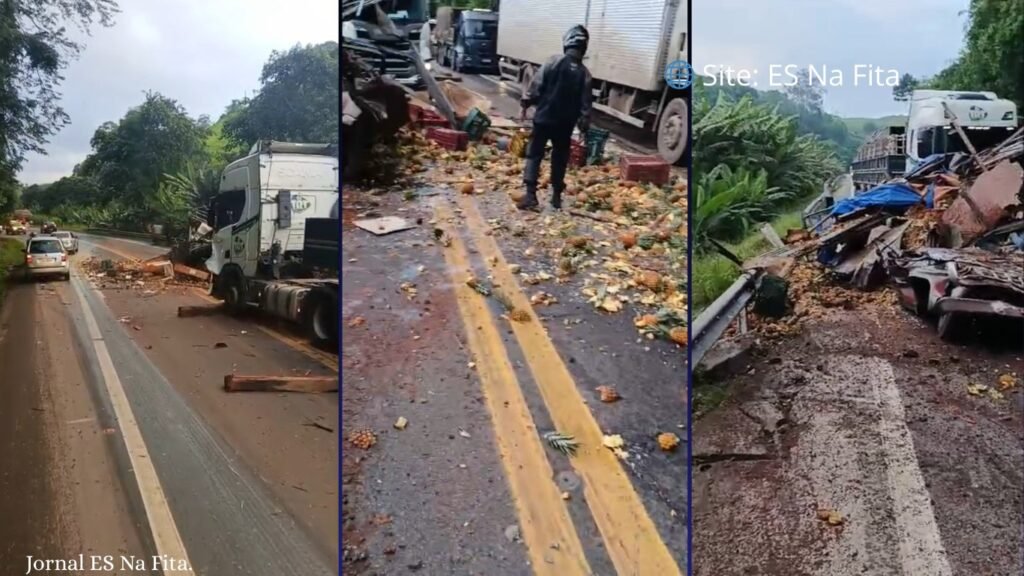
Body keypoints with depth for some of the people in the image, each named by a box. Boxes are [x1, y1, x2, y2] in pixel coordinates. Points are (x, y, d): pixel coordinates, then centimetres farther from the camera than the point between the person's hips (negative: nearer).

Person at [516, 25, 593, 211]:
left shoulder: (554, 62, -7)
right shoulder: (584, 73, 1)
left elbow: (536, 86, -6)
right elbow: (585, 103, 2)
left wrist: (525, 105, 3)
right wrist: (584, 125, 9)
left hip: (543, 118, -2)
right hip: (565, 123, 2)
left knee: (534, 155, 3)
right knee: (560, 158, 15)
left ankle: (530, 195, -7)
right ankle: (557, 196, 20)